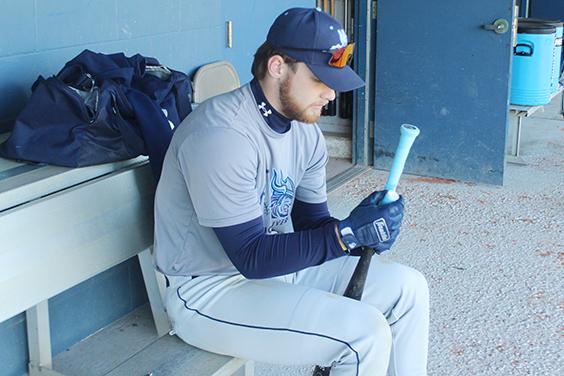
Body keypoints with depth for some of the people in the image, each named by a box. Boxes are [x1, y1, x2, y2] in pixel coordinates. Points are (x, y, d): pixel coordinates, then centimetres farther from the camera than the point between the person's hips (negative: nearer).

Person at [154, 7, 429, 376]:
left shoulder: (305, 129, 1)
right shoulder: (222, 134, -27)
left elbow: (312, 219, 5)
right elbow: (252, 256, -27)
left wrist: (362, 227, -16)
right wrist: (348, 232, -29)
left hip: (279, 263, 9)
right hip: (211, 292, -9)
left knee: (408, 288, 4)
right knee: (365, 333, -22)